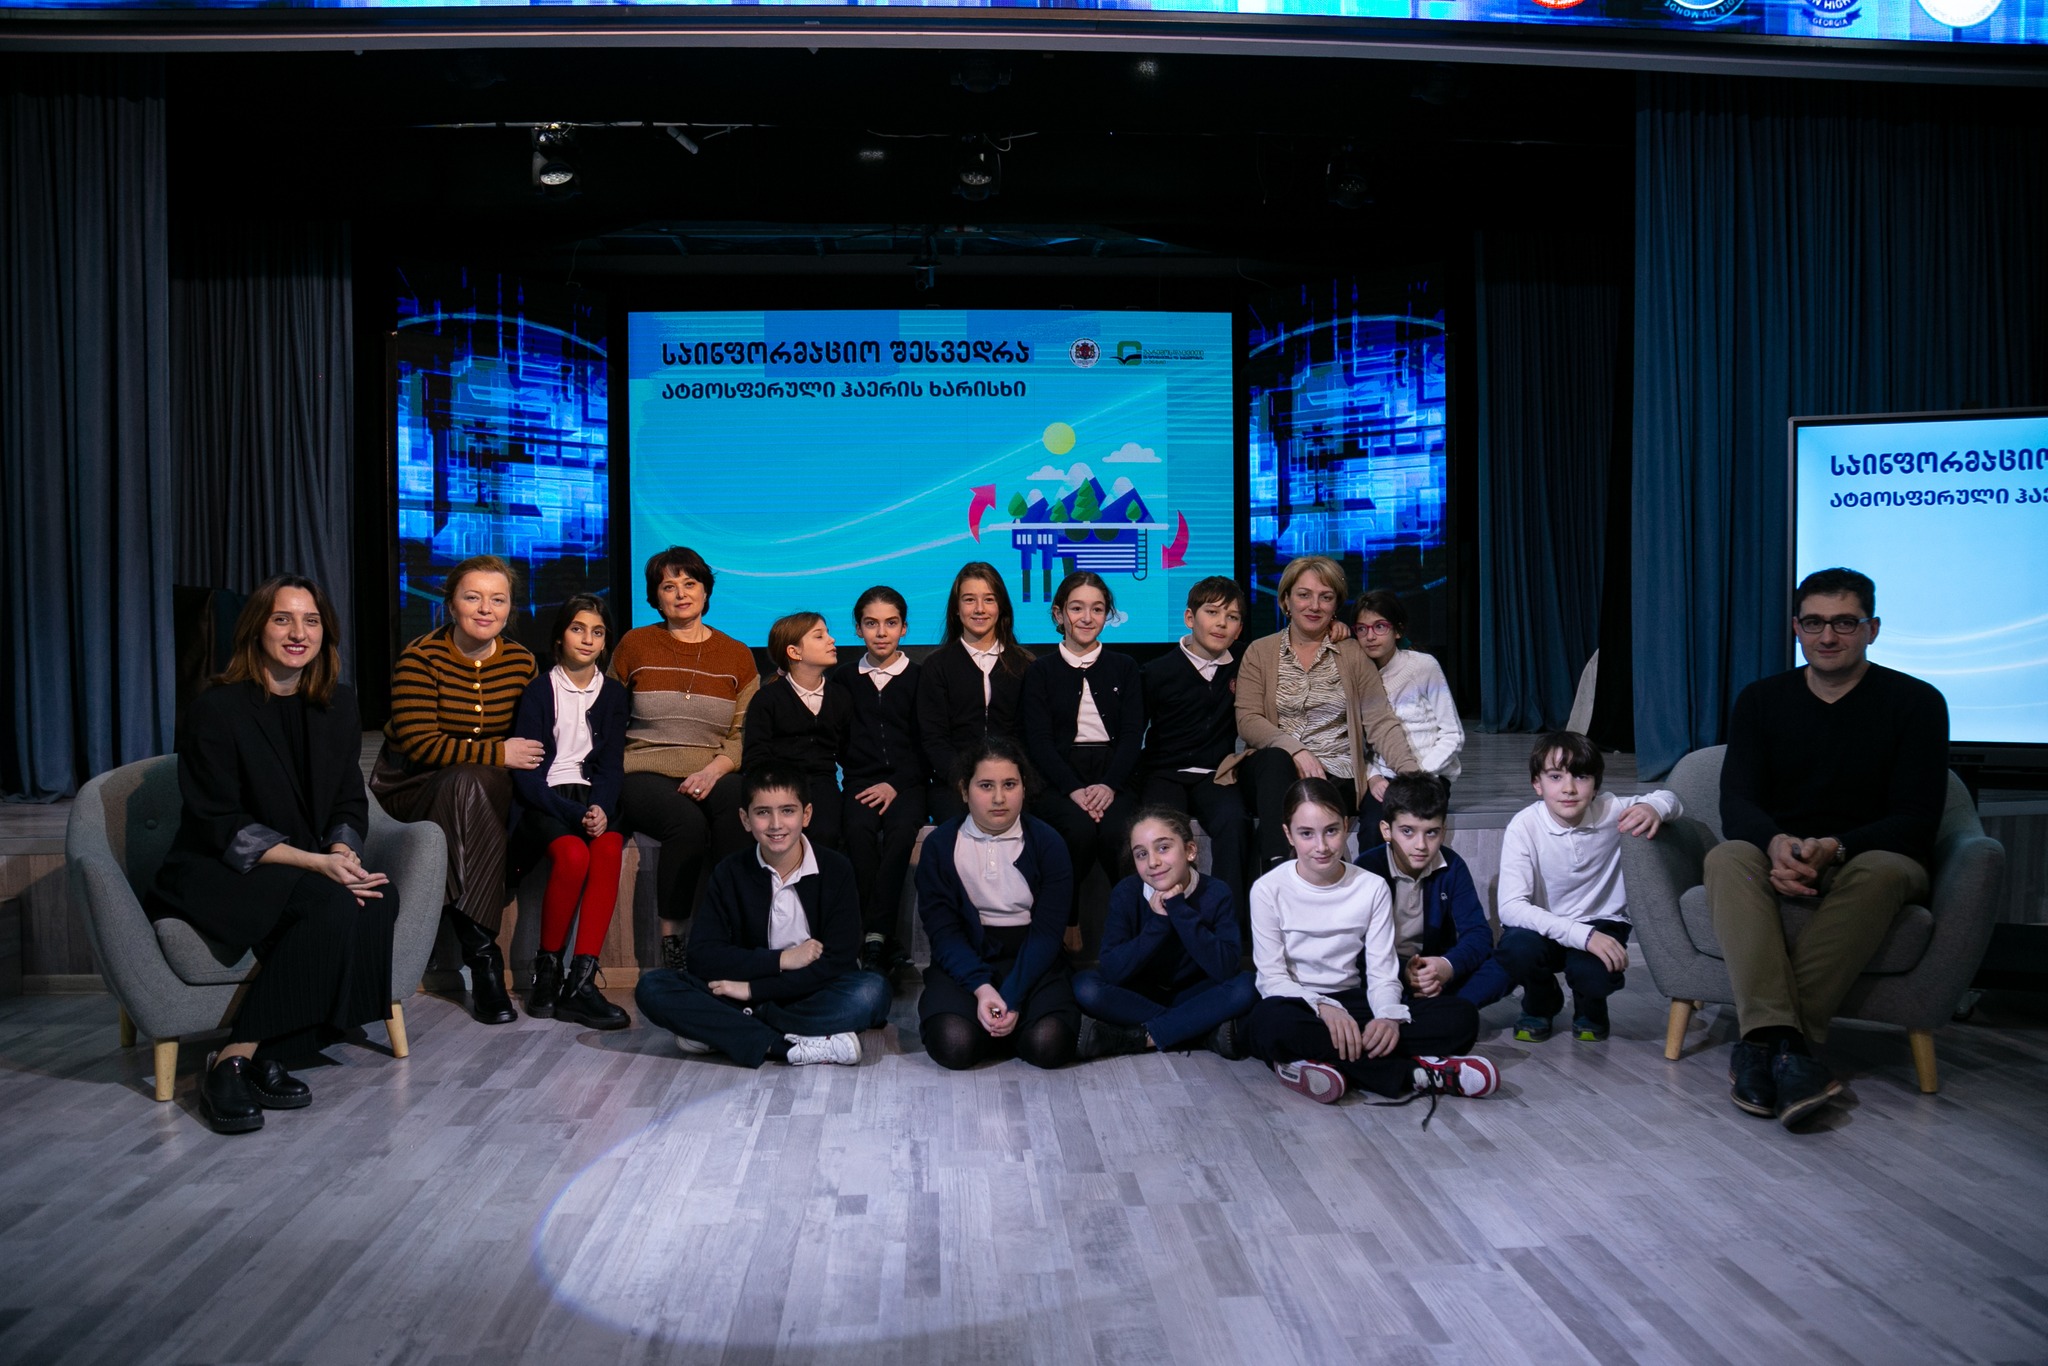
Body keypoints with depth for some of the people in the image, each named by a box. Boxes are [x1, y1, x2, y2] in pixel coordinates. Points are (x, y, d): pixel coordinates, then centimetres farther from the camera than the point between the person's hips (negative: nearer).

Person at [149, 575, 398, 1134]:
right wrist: (317, 863, -24)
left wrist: (343, 854, -13)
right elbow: (220, 826, -13)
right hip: (216, 874, -5)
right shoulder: (218, 709, -9)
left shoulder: (338, 705, 9)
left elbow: (349, 804, 10)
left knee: (379, 898, -27)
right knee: (331, 906, -33)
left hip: (308, 871, 5)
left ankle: (265, 1058, -22)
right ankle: (234, 1062, -25)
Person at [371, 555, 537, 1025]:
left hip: (490, 790, 4)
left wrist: (522, 762, -11)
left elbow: (528, 740, 11)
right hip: (411, 787, -4)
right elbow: (418, 744, -16)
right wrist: (497, 754, -21)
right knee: (467, 782, -37)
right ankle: (482, 955, -35)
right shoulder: (420, 658, -9)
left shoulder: (521, 661, 5)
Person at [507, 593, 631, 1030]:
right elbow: (525, 772, -7)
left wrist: (599, 808, -14)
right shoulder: (539, 690, 1)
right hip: (543, 798, -3)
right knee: (573, 855, -34)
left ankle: (580, 981, -31)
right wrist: (574, 814, -19)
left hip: (591, 796, 3)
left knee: (609, 849, -31)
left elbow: (611, 765, 7)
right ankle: (546, 970, -14)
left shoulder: (612, 692, 12)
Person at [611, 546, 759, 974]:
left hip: (712, 776, 1)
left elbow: (744, 734, 6)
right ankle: (672, 940, -20)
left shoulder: (736, 655, 12)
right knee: (689, 823, -34)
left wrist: (714, 769, -13)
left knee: (739, 800, -36)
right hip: (646, 774, -1)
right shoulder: (634, 645, 10)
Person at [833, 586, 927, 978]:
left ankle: (873, 935, -30)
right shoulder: (843, 679, 15)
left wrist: (896, 784, -10)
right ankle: (886, 939, -28)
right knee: (858, 828, -31)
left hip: (906, 782, -1)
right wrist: (854, 780, -5)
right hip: (860, 781, 1)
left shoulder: (919, 678, 10)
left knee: (902, 828, -32)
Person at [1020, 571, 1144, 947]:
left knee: (1116, 831, -32)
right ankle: (1065, 923, -13)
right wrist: (1074, 789, -18)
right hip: (1056, 779, -1)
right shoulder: (1040, 671, 11)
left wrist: (1109, 785, -15)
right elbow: (1038, 740, 0)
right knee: (1080, 828, -33)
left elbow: (1133, 733, 5)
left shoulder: (1124, 668, 17)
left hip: (1113, 776, 1)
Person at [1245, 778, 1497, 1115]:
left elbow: (1382, 972, -2)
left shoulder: (1372, 887, 3)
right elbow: (1273, 977, -10)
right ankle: (1414, 1073, -30)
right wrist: (1324, 1007, -28)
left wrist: (1390, 1016, -24)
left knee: (1461, 1016, -17)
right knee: (1272, 1020, -41)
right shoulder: (1269, 890, -5)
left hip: (1352, 1002, 3)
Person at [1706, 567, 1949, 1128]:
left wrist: (1835, 848, -26)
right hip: (1781, 857, 2)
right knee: (1727, 858, -31)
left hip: (1868, 857, -2)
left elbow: (1918, 821, -7)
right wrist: (1776, 844, -27)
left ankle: (1762, 1040, -40)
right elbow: (1736, 801, -2)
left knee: (1884, 871, -37)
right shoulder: (1762, 700, 8)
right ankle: (1784, 1039, -48)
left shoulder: (1915, 702, 1)